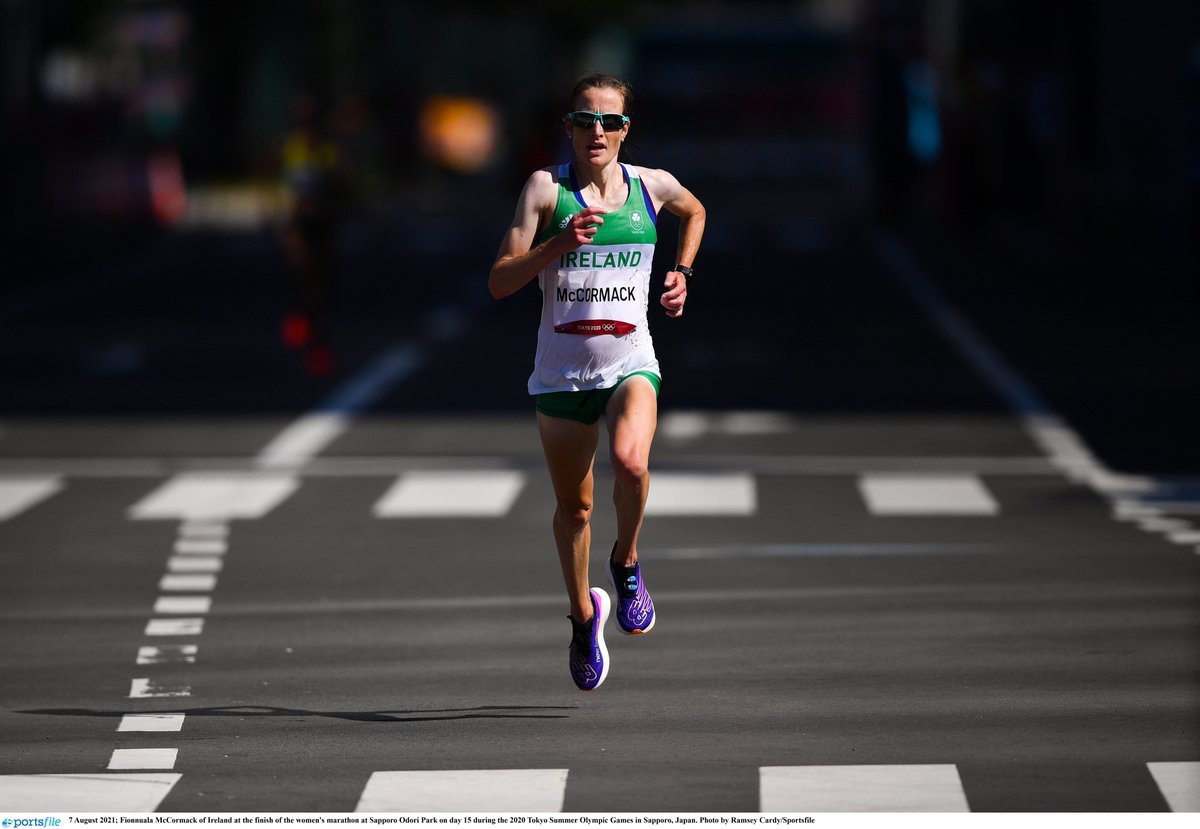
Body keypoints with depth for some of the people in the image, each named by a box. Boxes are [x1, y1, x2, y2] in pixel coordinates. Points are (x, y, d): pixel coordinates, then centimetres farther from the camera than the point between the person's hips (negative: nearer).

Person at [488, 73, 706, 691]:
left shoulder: (653, 187, 2)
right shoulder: (546, 188, -6)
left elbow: (694, 212, 27)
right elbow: (499, 282, -11)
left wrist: (681, 272, 13)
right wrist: (558, 244, -24)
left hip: (630, 364, 0)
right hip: (562, 372, 0)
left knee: (630, 460, -30)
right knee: (572, 506, 11)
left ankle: (626, 563, -1)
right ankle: (584, 615, 36)